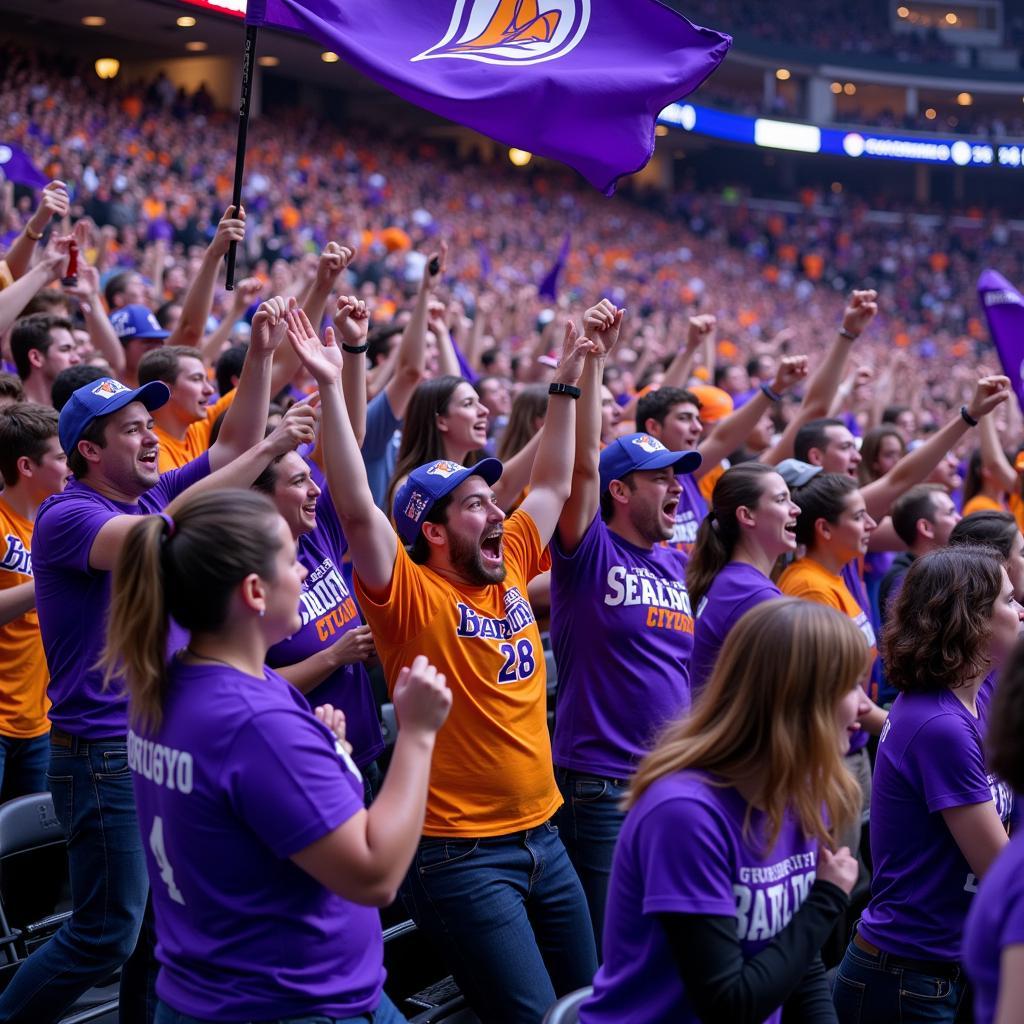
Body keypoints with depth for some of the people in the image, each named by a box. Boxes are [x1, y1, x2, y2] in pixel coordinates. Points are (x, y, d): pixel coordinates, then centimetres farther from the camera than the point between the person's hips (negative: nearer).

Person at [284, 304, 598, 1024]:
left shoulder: (509, 569, 6)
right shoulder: (412, 594, -12)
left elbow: (556, 483, 16)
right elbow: (357, 508, -25)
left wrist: (567, 383, 15)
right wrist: (332, 390, -30)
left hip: (543, 836, 8)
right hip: (460, 853, -7)